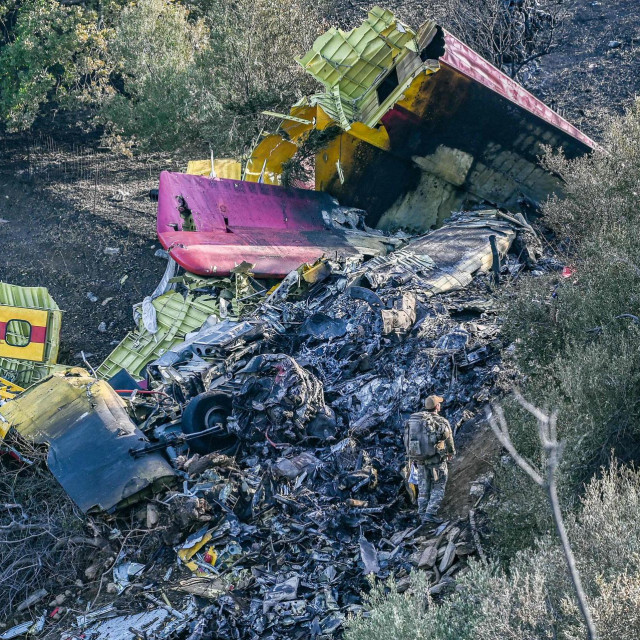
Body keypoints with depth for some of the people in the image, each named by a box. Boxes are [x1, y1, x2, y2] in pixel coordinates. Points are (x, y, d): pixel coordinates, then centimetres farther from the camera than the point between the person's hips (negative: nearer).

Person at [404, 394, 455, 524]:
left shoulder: (412, 420, 1)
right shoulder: (441, 422, -14)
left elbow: (407, 441, 5)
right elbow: (449, 441, -1)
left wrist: (411, 459, 16)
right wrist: (451, 453, 20)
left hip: (419, 459, 5)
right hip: (437, 460, -5)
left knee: (423, 488, 15)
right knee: (438, 488, 8)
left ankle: (423, 515, 19)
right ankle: (430, 513, 0)